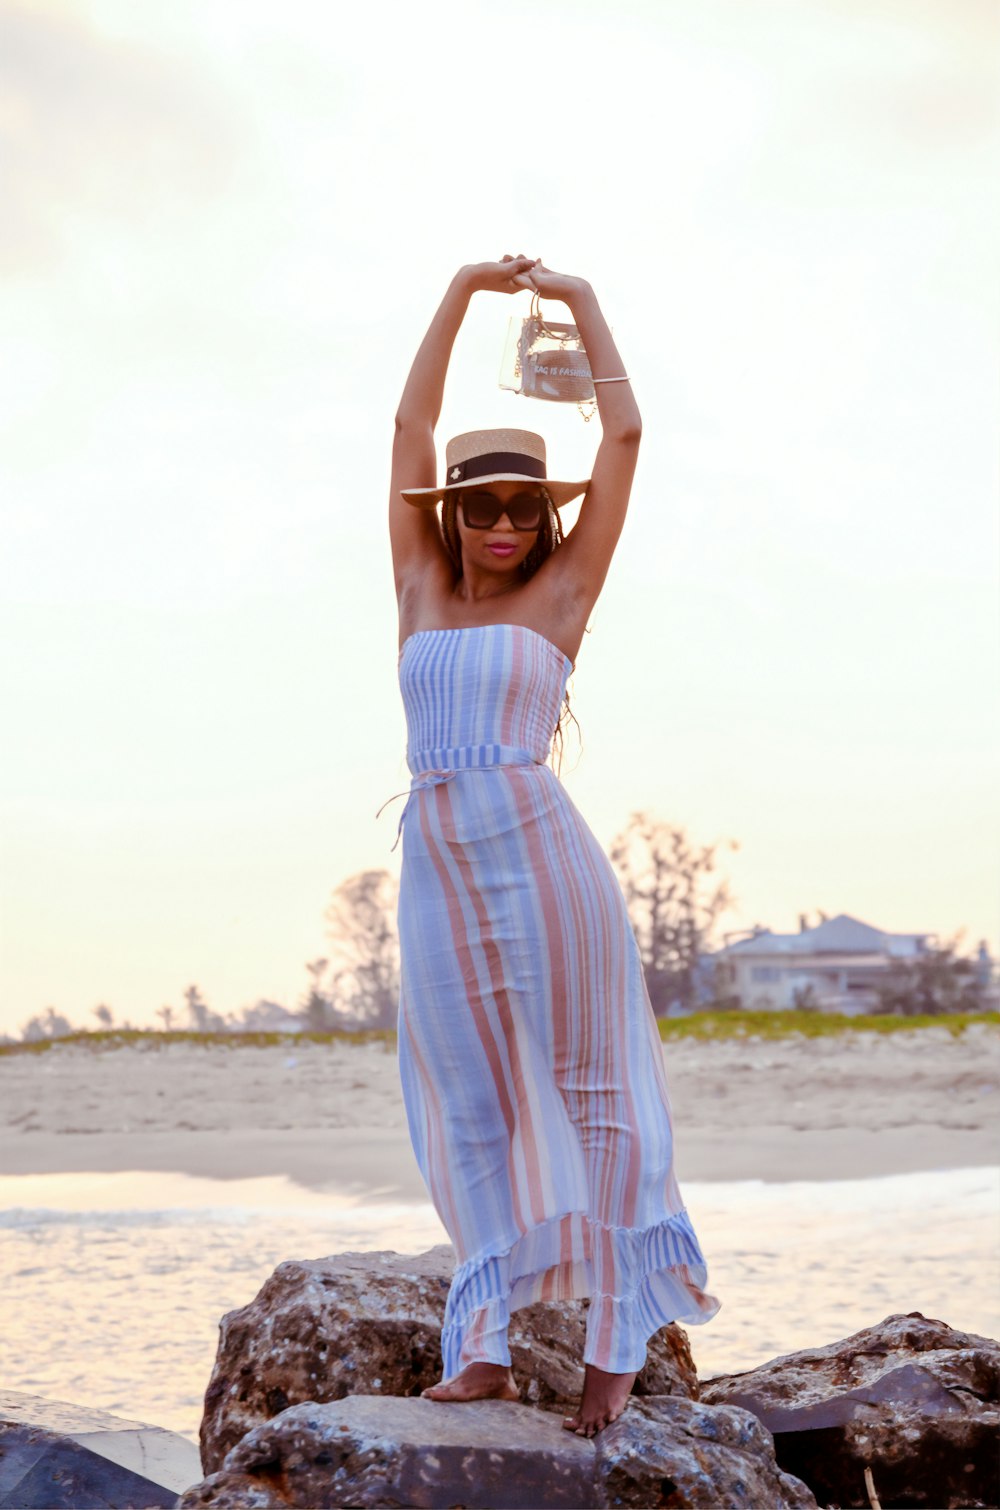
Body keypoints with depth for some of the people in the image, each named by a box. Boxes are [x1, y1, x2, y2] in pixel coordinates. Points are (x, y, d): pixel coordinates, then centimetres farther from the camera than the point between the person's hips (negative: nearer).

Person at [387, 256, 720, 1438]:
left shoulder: (562, 592, 5)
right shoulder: (423, 590, 14)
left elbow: (623, 433, 8)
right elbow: (409, 429, 17)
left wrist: (581, 304, 18)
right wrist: (462, 291, 19)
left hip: (541, 856, -4)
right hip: (438, 869, 4)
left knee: (583, 1087, 0)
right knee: (474, 1111, 5)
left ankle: (616, 1340, 4)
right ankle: (482, 1347, 7)